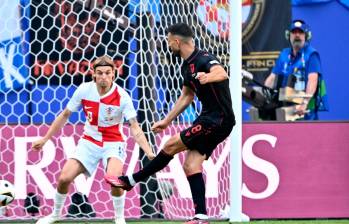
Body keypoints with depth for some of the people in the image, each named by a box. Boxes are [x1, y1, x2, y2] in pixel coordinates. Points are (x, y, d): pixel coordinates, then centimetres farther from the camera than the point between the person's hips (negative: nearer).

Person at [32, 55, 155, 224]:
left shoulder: (122, 96, -19)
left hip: (113, 142, -3)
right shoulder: (84, 90, -11)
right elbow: (64, 116, 3)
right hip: (89, 142, 3)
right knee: (64, 178, -8)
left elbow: (135, 129, -20)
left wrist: (149, 153, -32)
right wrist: (45, 139, 6)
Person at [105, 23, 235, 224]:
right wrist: (166, 121, 29)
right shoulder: (187, 66, 13)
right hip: (209, 118, 10)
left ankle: (131, 181, 3)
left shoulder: (204, 60, -18)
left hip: (219, 120, -10)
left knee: (172, 145, -8)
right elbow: (186, 96, 27)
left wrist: (208, 77, -62)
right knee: (191, 166, 0)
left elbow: (222, 73, -40)